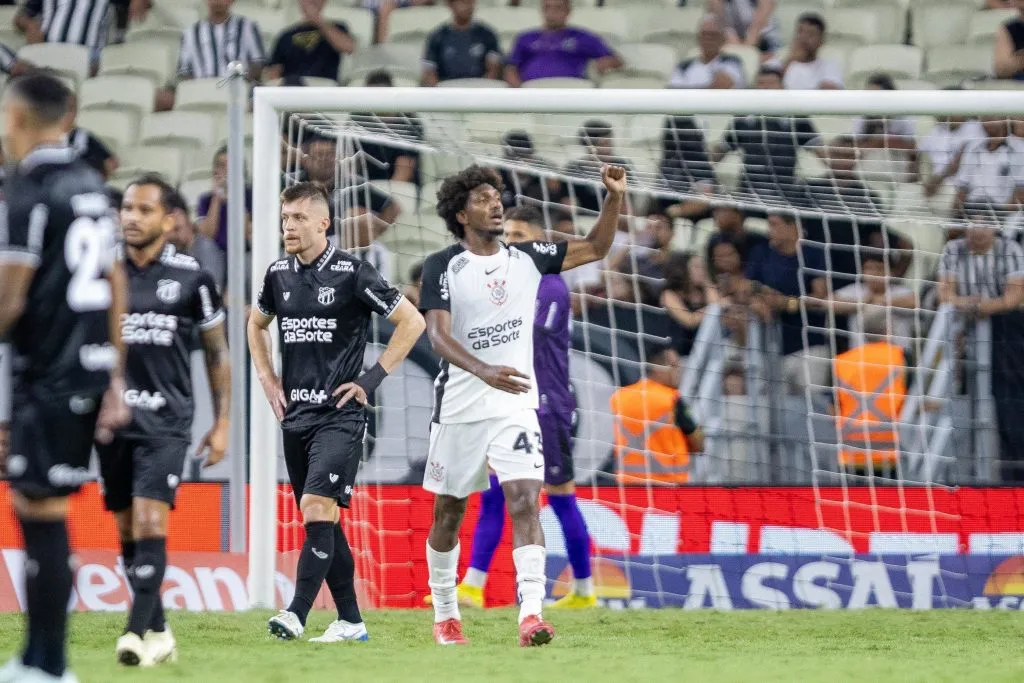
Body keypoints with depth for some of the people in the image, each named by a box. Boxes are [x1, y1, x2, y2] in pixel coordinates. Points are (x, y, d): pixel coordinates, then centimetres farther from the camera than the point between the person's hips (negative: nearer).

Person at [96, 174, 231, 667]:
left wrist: (222, 423, 5)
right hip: (111, 419, 3)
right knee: (127, 532, 6)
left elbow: (217, 352, 8)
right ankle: (158, 633, 18)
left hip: (166, 423, -3)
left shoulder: (191, 277, 0)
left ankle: (137, 634, -21)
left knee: (150, 523, -16)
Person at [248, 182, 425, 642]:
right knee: (321, 520, 8)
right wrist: (267, 380, 16)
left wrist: (372, 379, -8)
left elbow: (412, 321, -6)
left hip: (340, 414, -6)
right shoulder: (279, 274, 9)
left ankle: (296, 614, -23)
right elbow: (256, 324, 29)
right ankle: (350, 622, 15)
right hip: (296, 414, 6)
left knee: (317, 509, -18)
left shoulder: (351, 273, -8)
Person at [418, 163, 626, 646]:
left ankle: (531, 615, -26)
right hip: (459, 407, -1)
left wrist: (614, 198, -6)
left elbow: (595, 248, 11)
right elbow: (438, 336, -17)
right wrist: (484, 371, -34)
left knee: (525, 501, -16)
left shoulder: (527, 258, 5)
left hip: (515, 405, 1)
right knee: (448, 512, 11)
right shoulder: (442, 267, -6)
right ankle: (444, 611, 30)